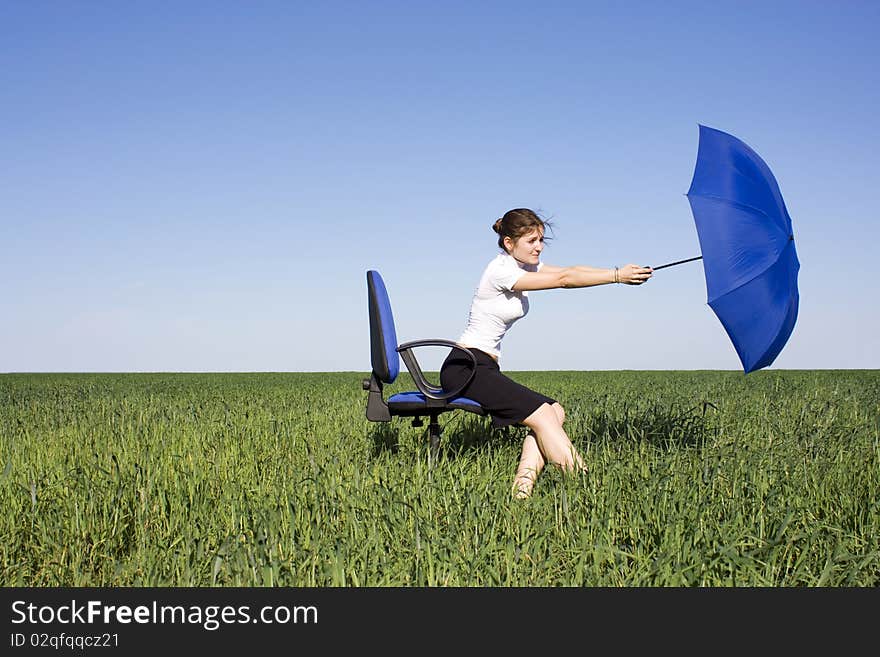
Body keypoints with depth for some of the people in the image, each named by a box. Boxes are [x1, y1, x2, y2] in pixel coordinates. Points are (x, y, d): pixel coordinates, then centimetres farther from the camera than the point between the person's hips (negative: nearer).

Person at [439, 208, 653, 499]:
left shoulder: (526, 265, 13)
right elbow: (563, 280, -23)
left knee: (555, 411, -6)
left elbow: (568, 270, -3)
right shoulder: (501, 270, -15)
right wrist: (616, 276, -24)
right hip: (464, 368, -9)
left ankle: (523, 484, -18)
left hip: (487, 368, 9)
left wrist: (619, 272, -17)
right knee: (541, 413, -20)